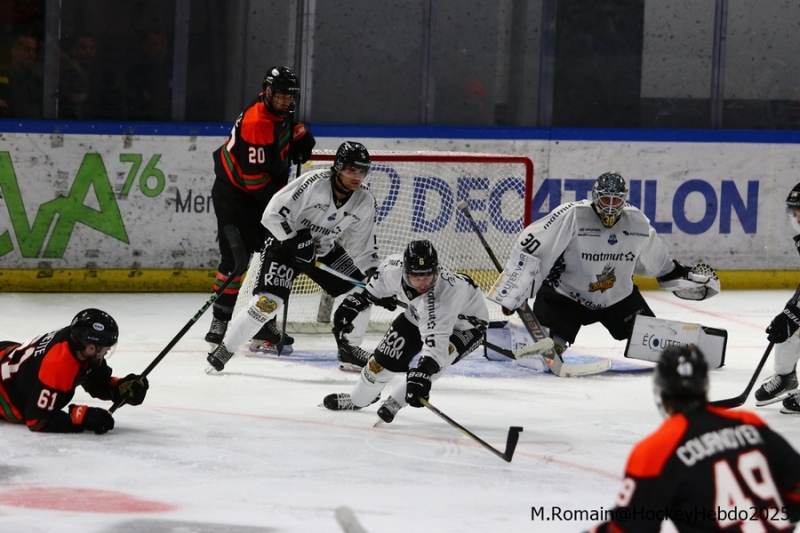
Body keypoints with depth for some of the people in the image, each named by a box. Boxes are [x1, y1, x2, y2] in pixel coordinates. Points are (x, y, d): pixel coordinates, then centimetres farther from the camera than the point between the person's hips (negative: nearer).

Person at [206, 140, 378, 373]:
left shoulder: (365, 201, -9)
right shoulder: (314, 183, -28)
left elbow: (363, 244, 2)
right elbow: (274, 214, -27)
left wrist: (374, 274, -9)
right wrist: (296, 242, -29)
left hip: (324, 249, 6)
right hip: (286, 241, -6)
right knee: (268, 302, -21)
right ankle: (224, 350, -10)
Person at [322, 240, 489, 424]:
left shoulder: (446, 291, -46)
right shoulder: (394, 268, -29)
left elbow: (436, 339, -51)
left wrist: (421, 373, -61)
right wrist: (355, 301, 4)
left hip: (466, 323, -6)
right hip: (419, 314, 6)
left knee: (440, 354, -31)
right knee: (386, 358, 4)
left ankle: (397, 401, -8)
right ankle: (357, 399, 33)